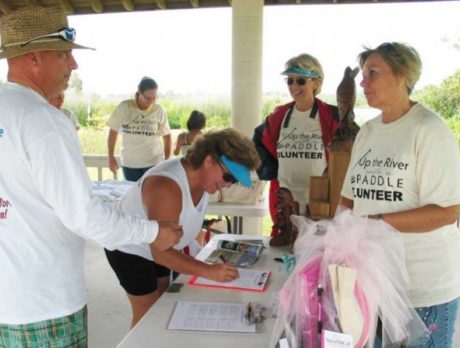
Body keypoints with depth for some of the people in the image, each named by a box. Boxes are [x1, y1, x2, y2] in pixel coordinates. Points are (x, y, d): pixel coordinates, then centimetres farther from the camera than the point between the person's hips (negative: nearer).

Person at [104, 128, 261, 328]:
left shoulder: (203, 177, -10)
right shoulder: (166, 188, -37)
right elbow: (161, 252, -35)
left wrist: (184, 260, 5)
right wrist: (208, 271, -39)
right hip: (130, 249, -8)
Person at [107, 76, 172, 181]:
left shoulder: (159, 110, -7)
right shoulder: (124, 107, -6)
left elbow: (166, 135, 4)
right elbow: (113, 131, 4)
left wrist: (167, 159, 3)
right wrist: (111, 157, 3)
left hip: (154, 162, -1)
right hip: (129, 163, 1)